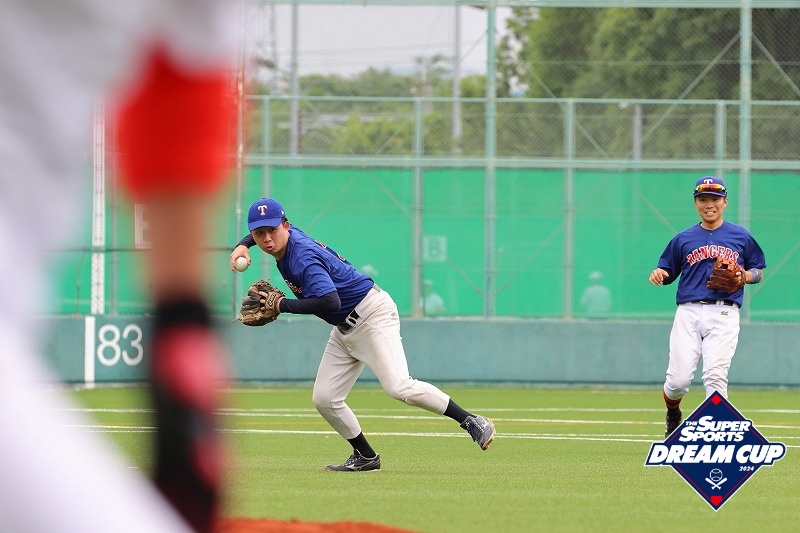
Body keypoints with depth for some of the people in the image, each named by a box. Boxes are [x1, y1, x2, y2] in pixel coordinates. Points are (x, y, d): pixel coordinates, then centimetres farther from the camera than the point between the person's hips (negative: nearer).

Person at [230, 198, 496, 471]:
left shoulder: (303, 257, -25)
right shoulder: (286, 238, 3)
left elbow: (330, 302, -39)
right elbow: (259, 233, 30)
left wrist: (284, 305, -27)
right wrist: (242, 245, 8)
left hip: (372, 314, -10)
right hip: (344, 329, 10)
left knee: (399, 387, -23)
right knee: (324, 399, 3)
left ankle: (471, 421, -16)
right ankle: (365, 458, 14)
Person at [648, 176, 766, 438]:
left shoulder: (741, 237, 11)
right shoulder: (683, 239, 14)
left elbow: (759, 271, 17)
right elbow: (667, 273, 17)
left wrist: (745, 276, -5)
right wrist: (659, 275, -6)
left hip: (724, 315, -1)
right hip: (688, 313, 1)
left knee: (715, 375, -17)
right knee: (678, 379, -7)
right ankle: (673, 416, 25)